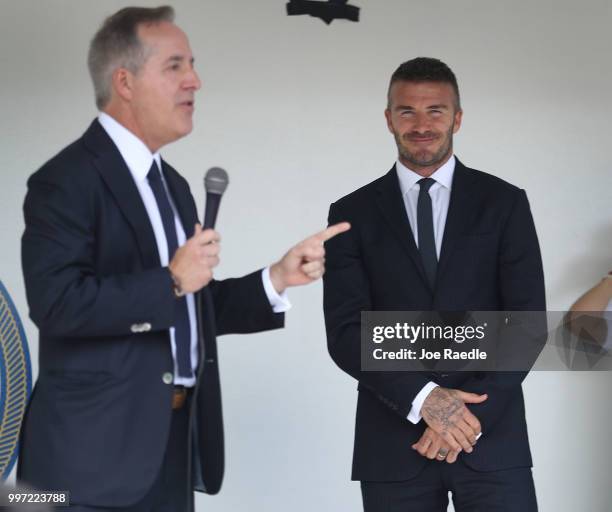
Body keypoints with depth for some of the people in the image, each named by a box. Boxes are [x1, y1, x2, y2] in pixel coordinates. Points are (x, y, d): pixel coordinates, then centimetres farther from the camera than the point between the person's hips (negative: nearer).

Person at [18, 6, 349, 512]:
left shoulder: (172, 184, 17)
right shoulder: (66, 181, -11)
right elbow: (56, 303, -23)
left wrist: (279, 279, 8)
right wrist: (170, 281, -20)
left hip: (173, 444, 8)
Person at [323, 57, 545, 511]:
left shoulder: (504, 203, 5)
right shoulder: (353, 214, 6)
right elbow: (345, 333, -2)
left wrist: (471, 415, -12)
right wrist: (423, 399, -15)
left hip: (492, 442, 0)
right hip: (394, 446, 0)